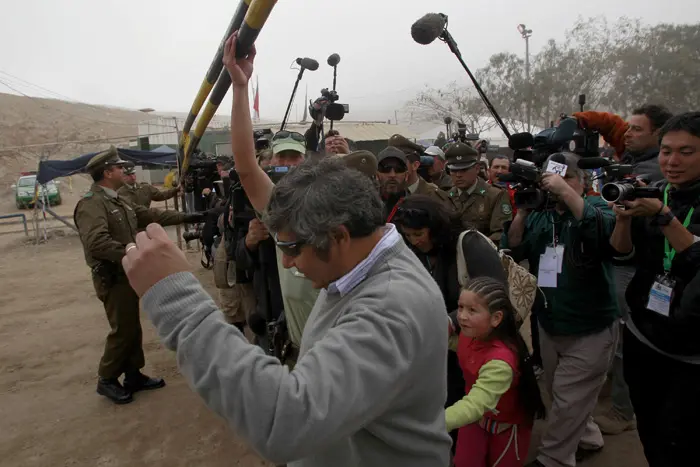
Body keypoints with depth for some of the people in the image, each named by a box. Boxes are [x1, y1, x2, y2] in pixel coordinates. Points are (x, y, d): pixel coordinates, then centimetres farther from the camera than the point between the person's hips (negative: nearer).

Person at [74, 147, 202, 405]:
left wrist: (185, 217, 13)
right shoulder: (91, 203, -19)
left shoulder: (118, 201, 13)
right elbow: (96, 242, -32)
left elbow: (152, 215, 15)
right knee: (123, 330, -1)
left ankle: (133, 376, 27)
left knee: (132, 327, 15)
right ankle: (107, 379, 18)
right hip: (112, 277, -9)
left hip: (127, 273, 9)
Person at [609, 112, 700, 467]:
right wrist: (624, 216, -17)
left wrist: (663, 217, -27)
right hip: (643, 338, 4)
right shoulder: (652, 194, 2)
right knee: (648, 437, 16)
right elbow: (621, 252, 0)